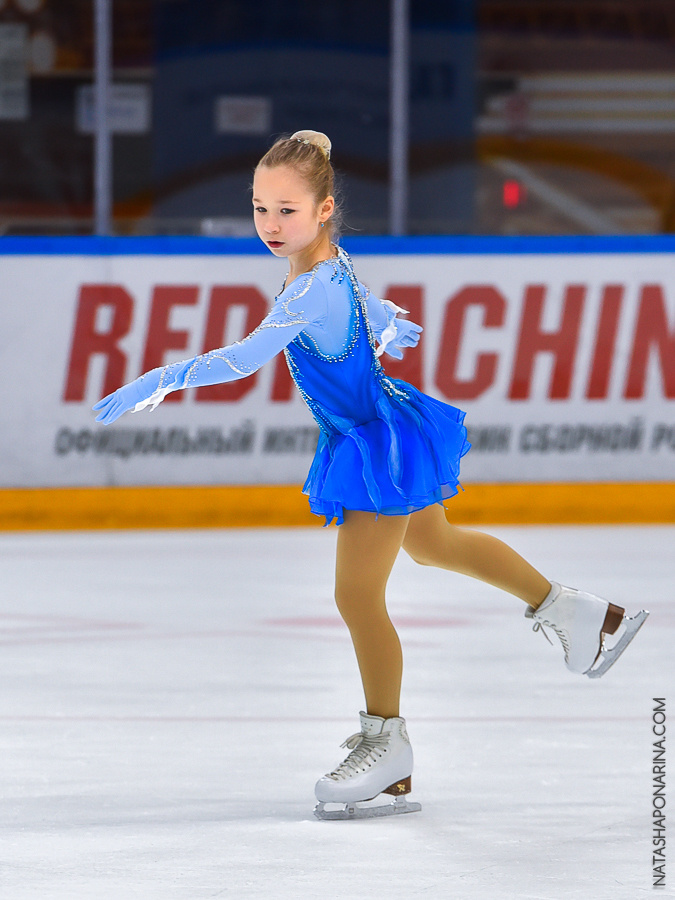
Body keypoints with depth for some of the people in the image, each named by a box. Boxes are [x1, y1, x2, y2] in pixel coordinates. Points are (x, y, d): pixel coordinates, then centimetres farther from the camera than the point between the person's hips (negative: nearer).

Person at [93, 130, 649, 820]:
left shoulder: (313, 292, -32)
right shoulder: (331, 260, -2)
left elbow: (247, 357, -42)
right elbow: (368, 304, 20)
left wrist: (161, 381, -43)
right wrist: (389, 324, 42)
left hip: (380, 449, -11)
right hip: (367, 439, 11)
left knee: (358, 594, -4)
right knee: (432, 542, 30)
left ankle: (387, 747, 9)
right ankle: (573, 612, 47)